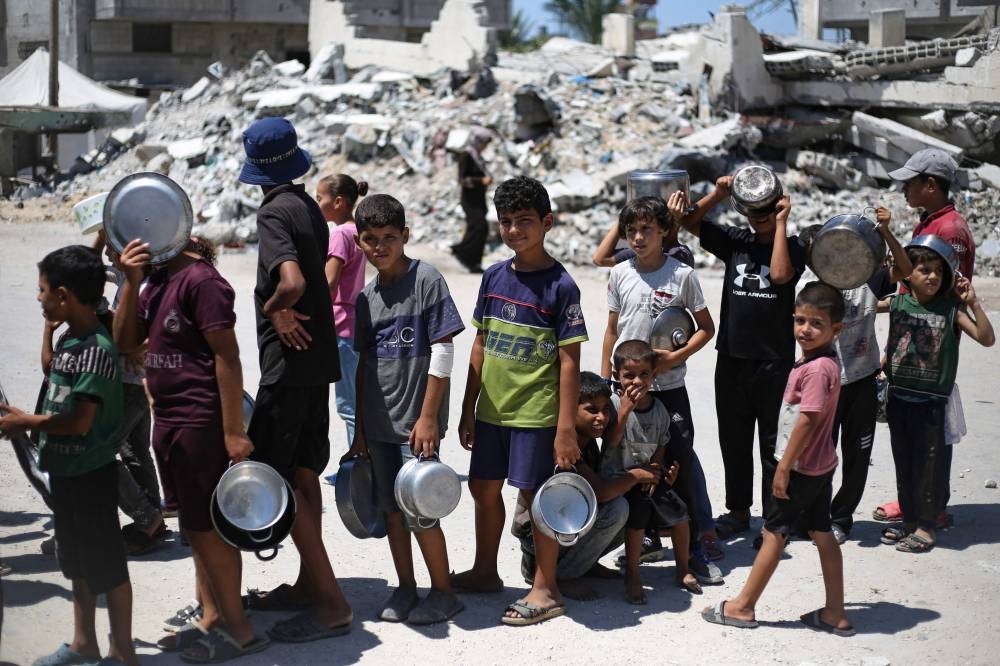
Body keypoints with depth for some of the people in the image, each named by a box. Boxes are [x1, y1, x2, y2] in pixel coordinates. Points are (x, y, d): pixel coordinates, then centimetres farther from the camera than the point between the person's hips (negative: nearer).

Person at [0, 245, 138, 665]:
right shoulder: (67, 341, 7)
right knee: (78, 562, 20)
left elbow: (80, 421, -24)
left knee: (108, 564, 2)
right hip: (65, 469, 10)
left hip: (92, 473, -10)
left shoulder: (98, 349, -22)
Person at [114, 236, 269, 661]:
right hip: (168, 420, 9)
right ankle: (211, 618, 26)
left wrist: (233, 431, -20)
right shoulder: (156, 280, 10)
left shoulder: (200, 280, -17)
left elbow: (227, 356, -19)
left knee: (207, 527, -1)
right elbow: (126, 341, 8)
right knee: (194, 525, 15)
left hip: (200, 424, -9)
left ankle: (238, 630, 10)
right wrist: (131, 282, -5)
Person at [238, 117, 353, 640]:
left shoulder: (274, 213, -15)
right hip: (318, 356, 9)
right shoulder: (309, 206, 12)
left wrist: (272, 309, -12)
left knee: (273, 477, -6)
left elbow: (292, 283, -30)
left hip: (289, 361, -9)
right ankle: (309, 584, 25)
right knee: (303, 471, 16)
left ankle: (330, 604, -7)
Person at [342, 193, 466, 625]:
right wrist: (360, 427, 12)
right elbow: (364, 362, 14)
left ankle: (443, 592, 13)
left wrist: (428, 416, -15)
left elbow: (443, 352, -12)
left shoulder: (426, 279, -9)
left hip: (416, 420, -6)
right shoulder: (367, 296, 9)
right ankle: (405, 589, 25)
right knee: (391, 508, 12)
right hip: (378, 421, 6)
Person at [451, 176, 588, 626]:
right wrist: (469, 409, 11)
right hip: (492, 410, 6)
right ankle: (485, 572, 35)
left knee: (536, 495, 1)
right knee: (484, 487, 16)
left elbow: (569, 361, -11)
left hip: (536, 413, -6)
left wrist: (566, 428, -14)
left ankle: (545, 590, 15)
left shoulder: (560, 285, -11)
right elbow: (480, 347, 11)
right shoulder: (494, 277, 5)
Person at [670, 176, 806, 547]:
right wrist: (719, 194, -8)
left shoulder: (792, 246, -1)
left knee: (773, 443, 3)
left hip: (774, 360, -4)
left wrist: (781, 224, -14)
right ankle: (738, 510, 25)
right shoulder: (736, 241, 8)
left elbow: (780, 274, -22)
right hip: (731, 357, 4)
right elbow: (689, 222, 4)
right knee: (733, 439, 12)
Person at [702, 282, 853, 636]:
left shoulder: (816, 368, -23)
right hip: (821, 465, 9)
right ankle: (835, 614, 17)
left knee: (775, 530, 0)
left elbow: (807, 421, -25)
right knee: (822, 532, 12)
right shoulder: (825, 362, 8)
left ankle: (742, 607, 11)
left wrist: (784, 466, -19)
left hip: (803, 466, -9)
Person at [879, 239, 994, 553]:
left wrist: (973, 303, -15)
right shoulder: (897, 304, 3)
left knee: (929, 464, 2)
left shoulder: (950, 309, -4)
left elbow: (987, 339, -9)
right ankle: (909, 520, 27)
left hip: (932, 401, -3)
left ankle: (926, 528, 11)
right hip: (899, 396, 3)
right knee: (903, 462, 13)